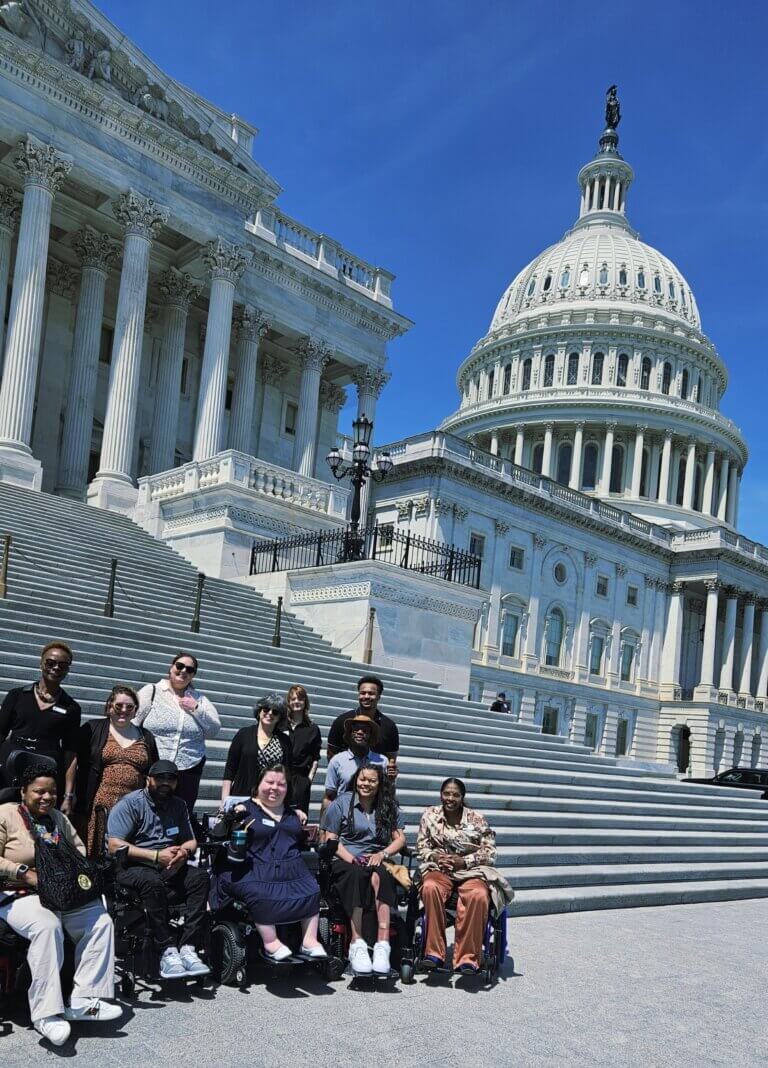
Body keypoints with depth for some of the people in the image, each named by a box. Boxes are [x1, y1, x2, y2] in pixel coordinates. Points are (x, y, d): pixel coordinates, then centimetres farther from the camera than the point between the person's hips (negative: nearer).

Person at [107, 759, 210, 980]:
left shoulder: (178, 805, 17)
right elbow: (115, 846, -13)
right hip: (132, 868, -5)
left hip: (170, 870, 5)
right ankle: (168, 951, -33)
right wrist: (156, 856, -19)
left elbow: (191, 841, 20)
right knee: (152, 881, -38)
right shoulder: (129, 804, -2)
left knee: (200, 877, -23)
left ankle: (189, 948, -28)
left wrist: (184, 851, -7)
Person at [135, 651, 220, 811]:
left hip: (189, 769, 3)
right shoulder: (151, 691, 4)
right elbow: (131, 724, 0)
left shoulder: (199, 699, 13)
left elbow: (214, 730, 8)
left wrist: (196, 709, -4)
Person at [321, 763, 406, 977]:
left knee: (379, 875, -36)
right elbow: (330, 839, 4)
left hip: (376, 861, 2)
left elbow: (400, 838, 10)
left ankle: (382, 944, -47)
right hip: (345, 861, -1)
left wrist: (382, 854, -10)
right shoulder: (341, 804, 11)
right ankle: (357, 943, -44)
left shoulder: (389, 807, 18)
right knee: (356, 874, -38)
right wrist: (351, 859, -12)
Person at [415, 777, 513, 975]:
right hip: (438, 868, 1)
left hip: (471, 870, -1)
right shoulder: (430, 815, 8)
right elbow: (421, 847, 10)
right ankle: (434, 952, -29)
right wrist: (435, 856, -11)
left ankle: (468, 957, -27)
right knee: (430, 888, -36)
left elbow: (489, 851, 1)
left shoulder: (476, 819, 3)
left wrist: (464, 861, -12)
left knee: (478, 895, -36)